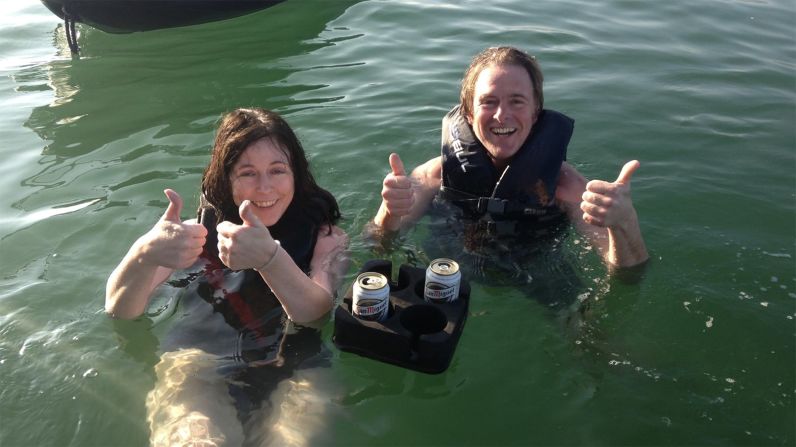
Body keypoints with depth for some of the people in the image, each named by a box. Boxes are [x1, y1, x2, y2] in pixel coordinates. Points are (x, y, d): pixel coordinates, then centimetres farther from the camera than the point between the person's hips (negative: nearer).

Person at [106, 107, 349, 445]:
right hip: (198, 373, 1)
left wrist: (270, 257, -34)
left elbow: (316, 313, -14)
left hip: (296, 369, 0)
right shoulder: (200, 234, 7)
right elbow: (120, 310, -3)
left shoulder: (324, 236, 4)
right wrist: (144, 255, -25)